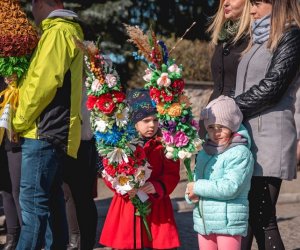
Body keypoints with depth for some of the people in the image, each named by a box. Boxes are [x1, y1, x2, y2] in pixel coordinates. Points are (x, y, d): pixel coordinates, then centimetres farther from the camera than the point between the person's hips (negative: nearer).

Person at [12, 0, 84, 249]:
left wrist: (19, 121, -9)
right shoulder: (69, 31, 21)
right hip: (54, 130, 10)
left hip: (43, 130, -10)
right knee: (51, 198, 12)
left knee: (32, 201, -12)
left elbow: (43, 82, -19)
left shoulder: (57, 32, -10)